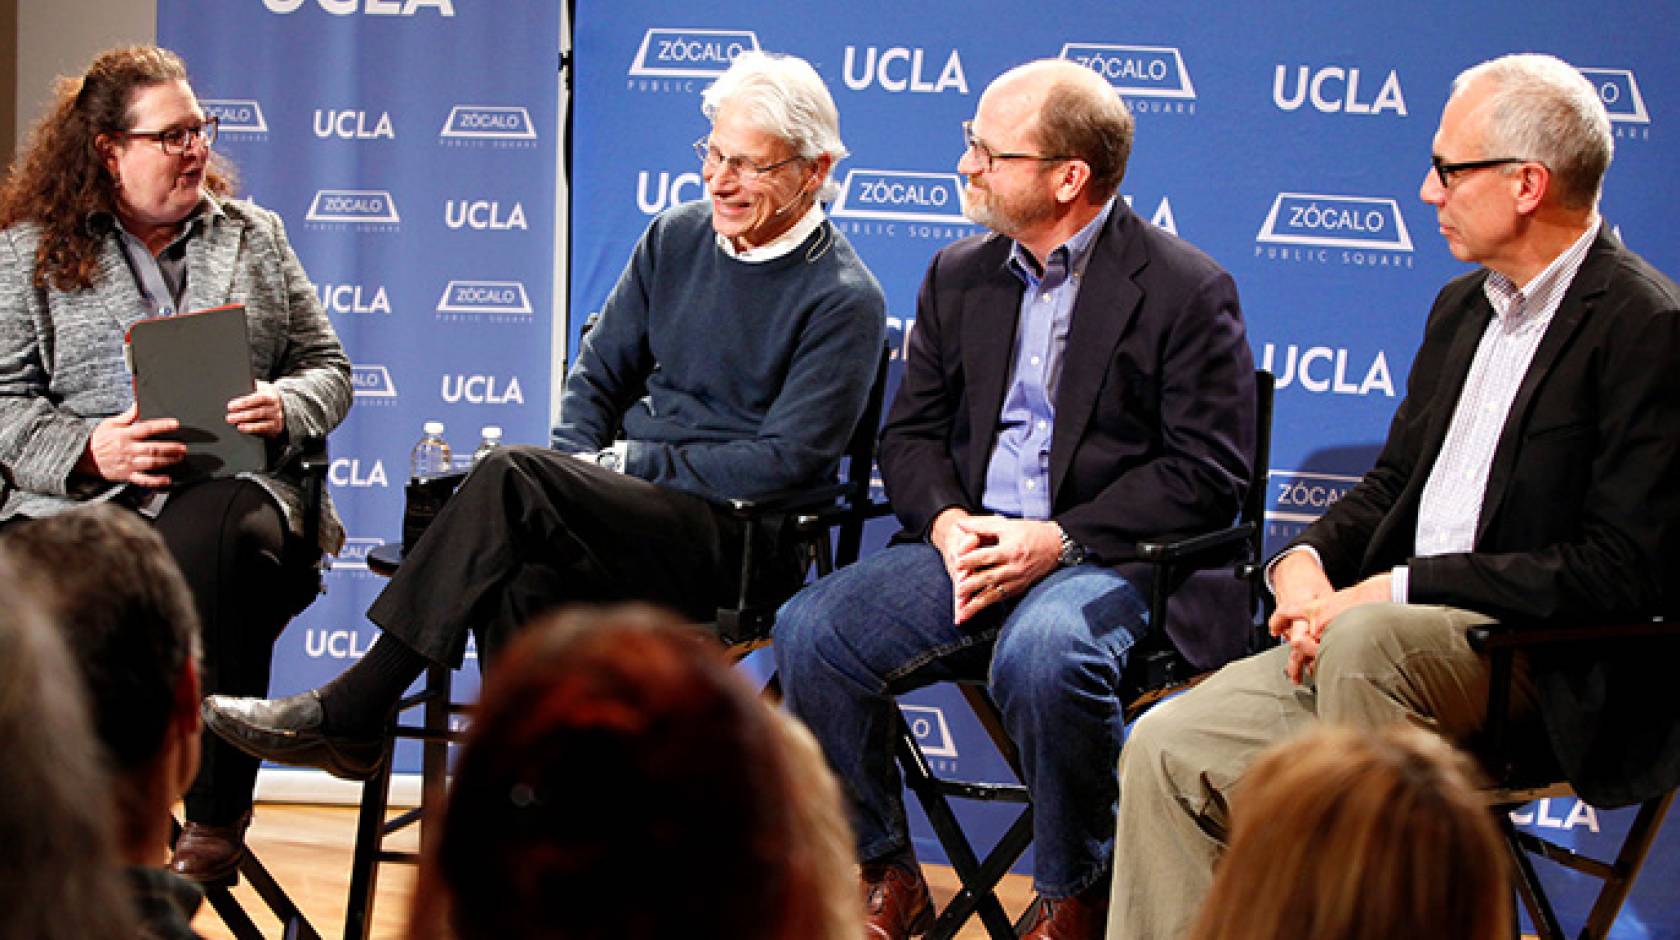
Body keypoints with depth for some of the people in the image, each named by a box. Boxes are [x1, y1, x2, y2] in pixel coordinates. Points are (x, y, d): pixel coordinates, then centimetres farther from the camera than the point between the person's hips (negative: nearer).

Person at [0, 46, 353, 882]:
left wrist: (282, 409, -3)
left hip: (236, 486, 1)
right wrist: (92, 451, -12)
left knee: (208, 535, -38)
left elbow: (327, 369, 21)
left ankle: (216, 822, -35)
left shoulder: (252, 235, 22)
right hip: (81, 500, -1)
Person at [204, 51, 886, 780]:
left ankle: (349, 714, -24)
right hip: (632, 509, 6)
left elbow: (785, 460, -12)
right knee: (524, 580, -32)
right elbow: (597, 372, 19)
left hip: (742, 540, -6)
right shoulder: (677, 238, 14)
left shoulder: (845, 300, -5)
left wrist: (629, 466, -12)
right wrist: (576, 473, -1)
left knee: (512, 478, -28)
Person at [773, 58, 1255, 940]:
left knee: (1042, 654, -38)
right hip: (966, 546, 6)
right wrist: (947, 522, -6)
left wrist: (1059, 539, -17)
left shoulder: (1187, 288, -3)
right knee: (810, 629, -19)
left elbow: (1207, 472, -8)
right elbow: (910, 434, 17)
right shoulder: (960, 275, 16)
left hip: (1105, 560, -6)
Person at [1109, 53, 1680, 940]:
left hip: (1549, 676, -8)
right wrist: (1304, 561, -2)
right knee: (1168, 749, -8)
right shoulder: (1465, 306, 16)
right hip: (1399, 642, 8)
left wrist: (1395, 591, -19)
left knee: (1366, 641, -36)